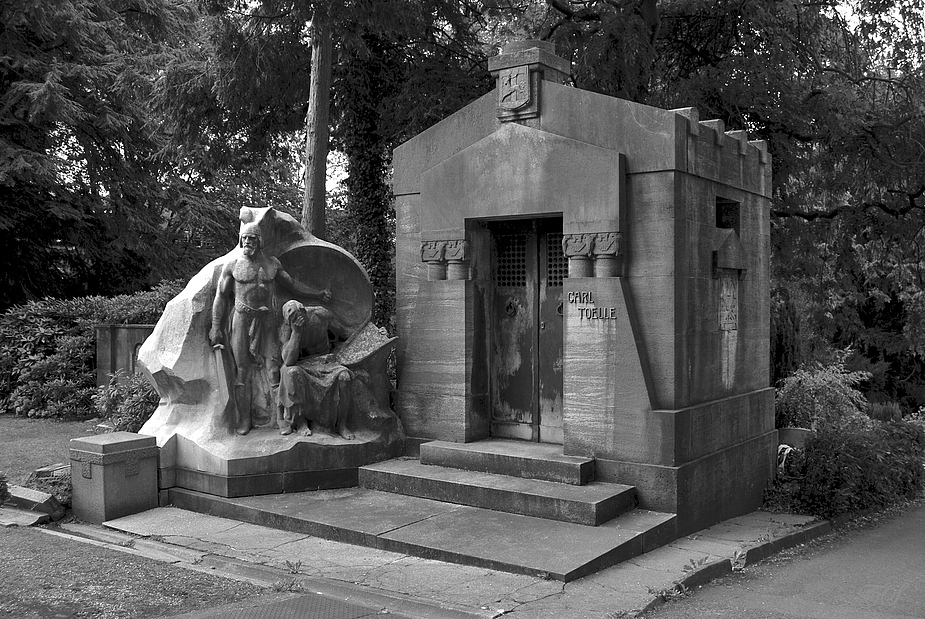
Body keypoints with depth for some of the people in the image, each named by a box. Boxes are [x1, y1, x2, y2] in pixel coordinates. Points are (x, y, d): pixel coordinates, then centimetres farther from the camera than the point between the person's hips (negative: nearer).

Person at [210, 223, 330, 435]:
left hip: (267, 321, 1)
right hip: (242, 320, -1)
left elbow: (291, 284, 20)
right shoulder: (232, 265, 3)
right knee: (242, 370, 0)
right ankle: (244, 419, 9)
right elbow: (221, 295, 4)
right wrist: (216, 327, 0)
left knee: (273, 368, -4)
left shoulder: (272, 263, 9)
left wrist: (318, 295, 20)